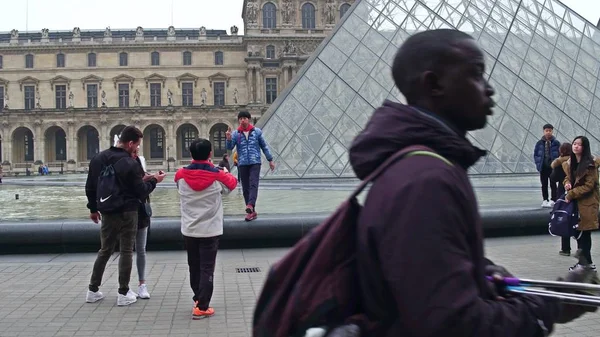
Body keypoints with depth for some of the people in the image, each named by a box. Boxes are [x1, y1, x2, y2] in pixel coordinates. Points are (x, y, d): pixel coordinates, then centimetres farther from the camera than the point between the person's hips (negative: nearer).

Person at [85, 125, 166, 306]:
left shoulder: (98, 158, 4)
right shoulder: (130, 164, -18)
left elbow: (90, 187, 10)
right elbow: (141, 192, -12)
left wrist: (93, 208, 20)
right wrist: (153, 180, 4)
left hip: (107, 212, 6)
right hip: (127, 213, -6)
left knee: (104, 250, 16)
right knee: (126, 251, 4)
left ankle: (93, 290, 20)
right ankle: (124, 293, 7)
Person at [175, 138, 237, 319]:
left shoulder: (181, 175, -7)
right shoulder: (217, 176, -12)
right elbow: (232, 183, 9)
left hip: (189, 230, 3)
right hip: (210, 231, -3)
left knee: (194, 267, 17)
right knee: (207, 269, 2)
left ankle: (198, 298, 33)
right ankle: (201, 307, 0)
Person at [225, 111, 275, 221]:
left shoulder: (257, 131, 4)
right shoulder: (235, 134, 4)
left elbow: (264, 146, 10)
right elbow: (230, 147, -5)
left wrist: (270, 160, 11)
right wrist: (229, 139, -26)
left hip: (255, 162, -2)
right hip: (242, 164, 2)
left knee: (253, 184, -18)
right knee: (245, 188, 3)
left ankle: (250, 206, -33)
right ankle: (252, 211, 10)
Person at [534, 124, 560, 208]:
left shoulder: (556, 143, -2)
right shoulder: (539, 143, 2)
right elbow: (535, 154, 6)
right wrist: (538, 164, -3)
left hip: (553, 167, -2)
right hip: (543, 167, 2)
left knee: (553, 184, 2)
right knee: (544, 185, 10)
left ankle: (552, 200, 5)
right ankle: (545, 200, 18)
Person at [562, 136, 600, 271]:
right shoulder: (569, 163, 10)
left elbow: (589, 185, -15)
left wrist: (571, 194, -15)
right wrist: (567, 183, -1)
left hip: (587, 202, -7)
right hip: (574, 201, 7)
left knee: (584, 233, -4)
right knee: (579, 231, 9)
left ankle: (586, 262, 6)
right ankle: (586, 261, 19)